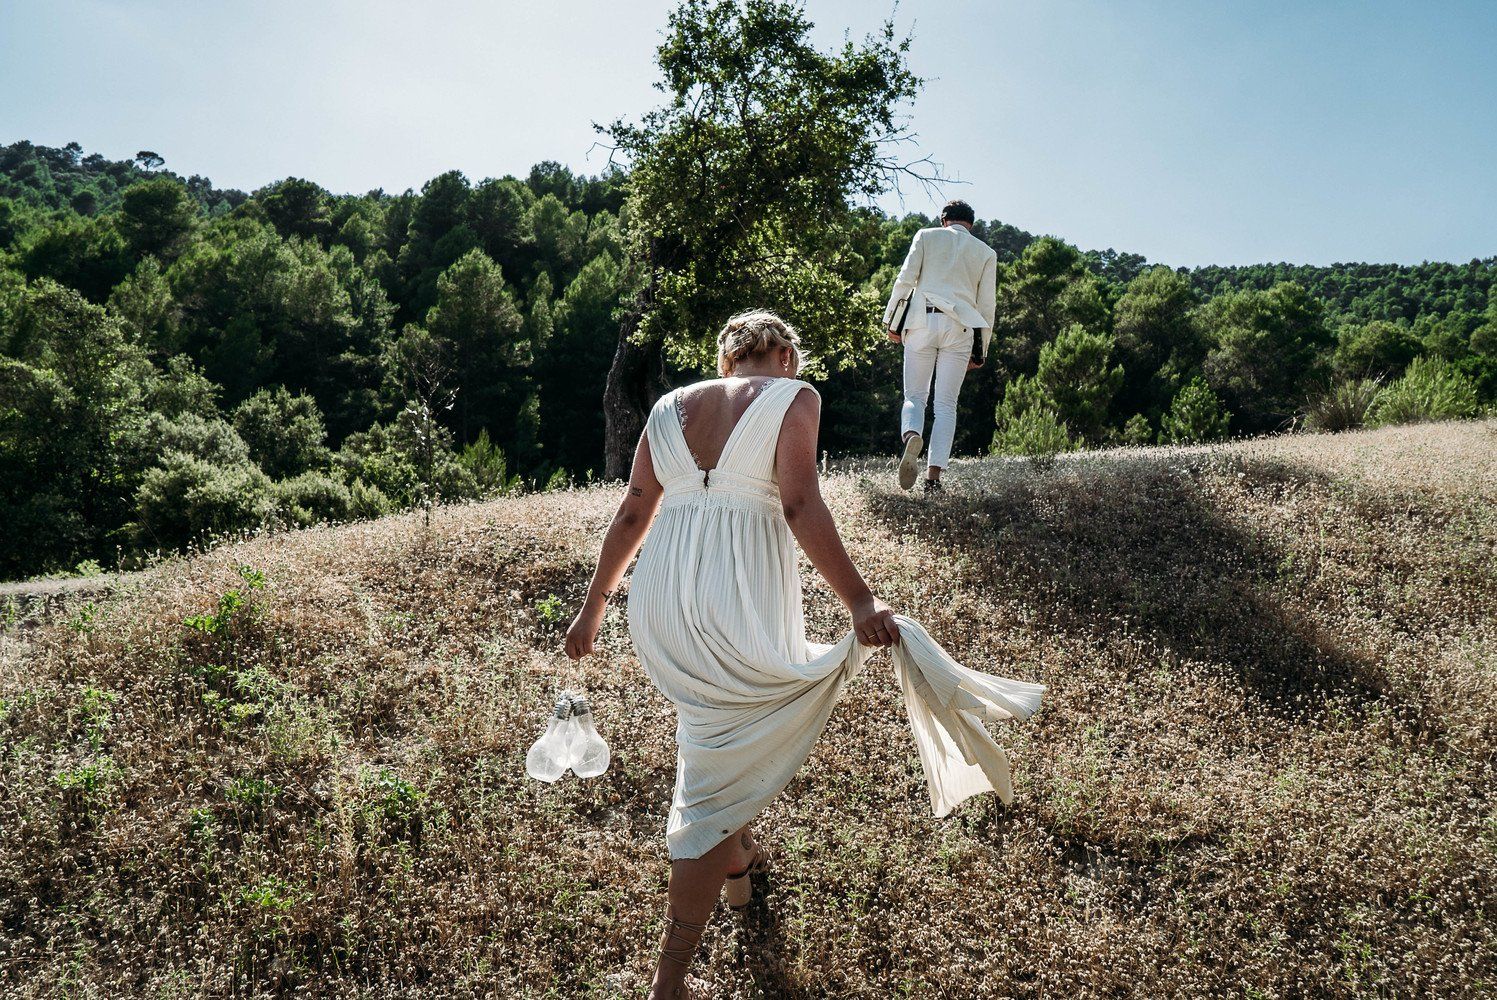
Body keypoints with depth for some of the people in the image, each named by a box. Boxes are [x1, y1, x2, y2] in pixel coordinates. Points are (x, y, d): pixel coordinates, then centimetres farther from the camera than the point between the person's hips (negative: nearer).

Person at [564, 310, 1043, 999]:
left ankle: (737, 864, 53)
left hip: (660, 603, 6)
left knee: (716, 728, 31)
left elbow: (632, 516, 14)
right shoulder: (792, 397, -1)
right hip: (742, 602, -6)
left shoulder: (670, 407, 13)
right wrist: (860, 601, -16)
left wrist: (594, 606, 22)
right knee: (716, 780, 5)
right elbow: (800, 508, -14)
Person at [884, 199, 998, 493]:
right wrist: (980, 351, 17)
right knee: (946, 404, 2)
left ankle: (912, 436, -29)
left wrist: (891, 321, 5)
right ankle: (934, 476, -7)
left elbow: (905, 278, 2)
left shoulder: (926, 236, 12)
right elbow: (986, 305, 13)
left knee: (915, 396, 5)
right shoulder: (986, 253, 16)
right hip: (960, 328, 1)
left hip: (921, 320, -1)